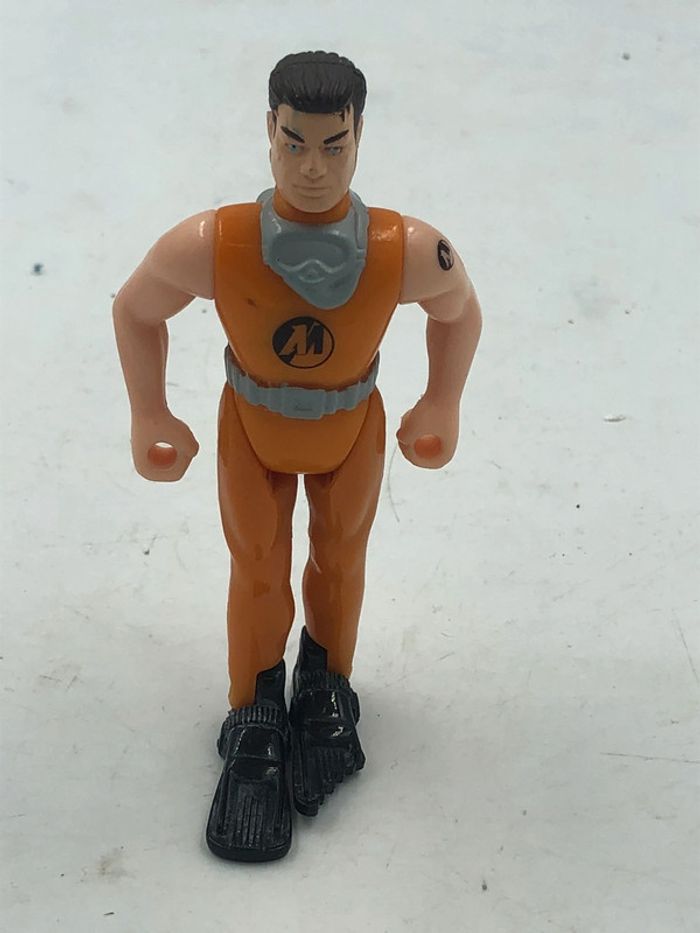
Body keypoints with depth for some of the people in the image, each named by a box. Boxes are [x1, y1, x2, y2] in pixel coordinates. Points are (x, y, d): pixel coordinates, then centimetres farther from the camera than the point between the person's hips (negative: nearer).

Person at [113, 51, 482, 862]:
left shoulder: (409, 252, -38)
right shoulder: (208, 245, -39)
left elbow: (460, 310, -11)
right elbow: (135, 308, -15)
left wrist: (441, 405, 1)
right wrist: (149, 419, -6)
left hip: (352, 429, 1)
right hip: (252, 428, -1)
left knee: (339, 561, 22)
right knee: (257, 572, 15)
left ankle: (325, 686, 50)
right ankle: (255, 720, 38)